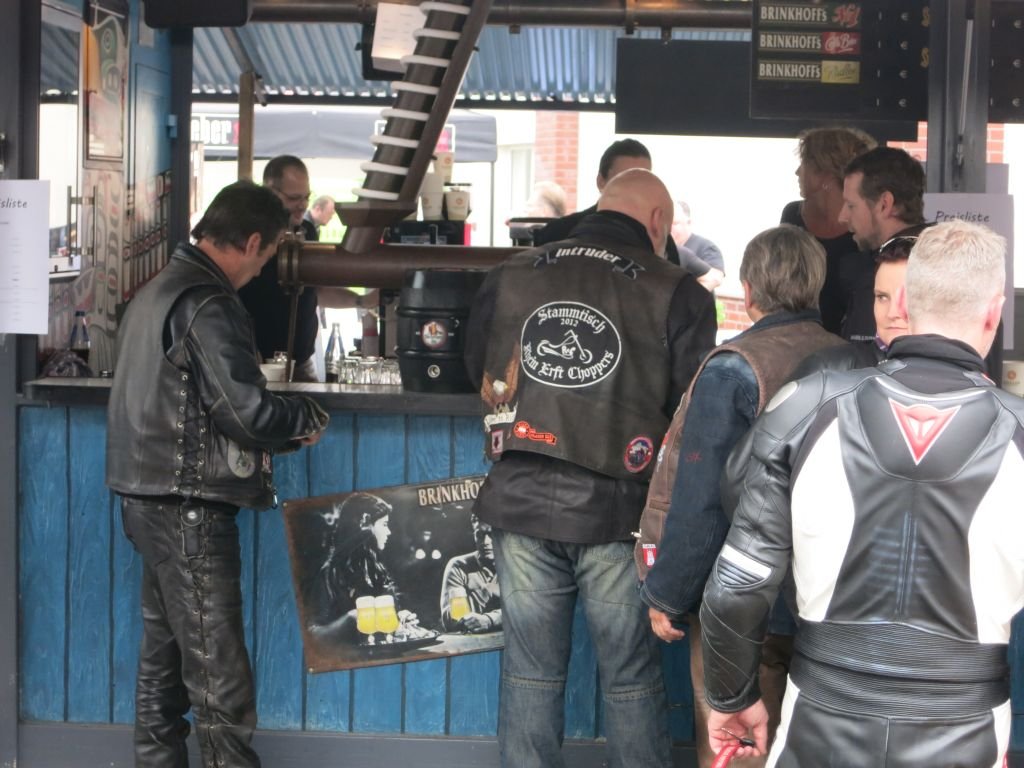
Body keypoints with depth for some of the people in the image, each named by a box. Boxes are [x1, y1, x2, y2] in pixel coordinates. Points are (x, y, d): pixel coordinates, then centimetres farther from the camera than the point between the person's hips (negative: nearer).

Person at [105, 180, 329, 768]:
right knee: (220, 677, -6)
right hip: (190, 507, -10)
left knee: (164, 660, 17)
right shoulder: (207, 306, -17)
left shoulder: (158, 291, 14)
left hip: (150, 500, 10)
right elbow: (247, 411, -21)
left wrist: (283, 429, 13)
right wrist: (309, 417, -3)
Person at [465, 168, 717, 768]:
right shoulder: (676, 294, -8)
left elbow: (480, 373, 15)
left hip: (521, 501, 3)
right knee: (633, 681, 11)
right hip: (617, 513, -3)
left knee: (531, 673, 13)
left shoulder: (509, 277, 3)